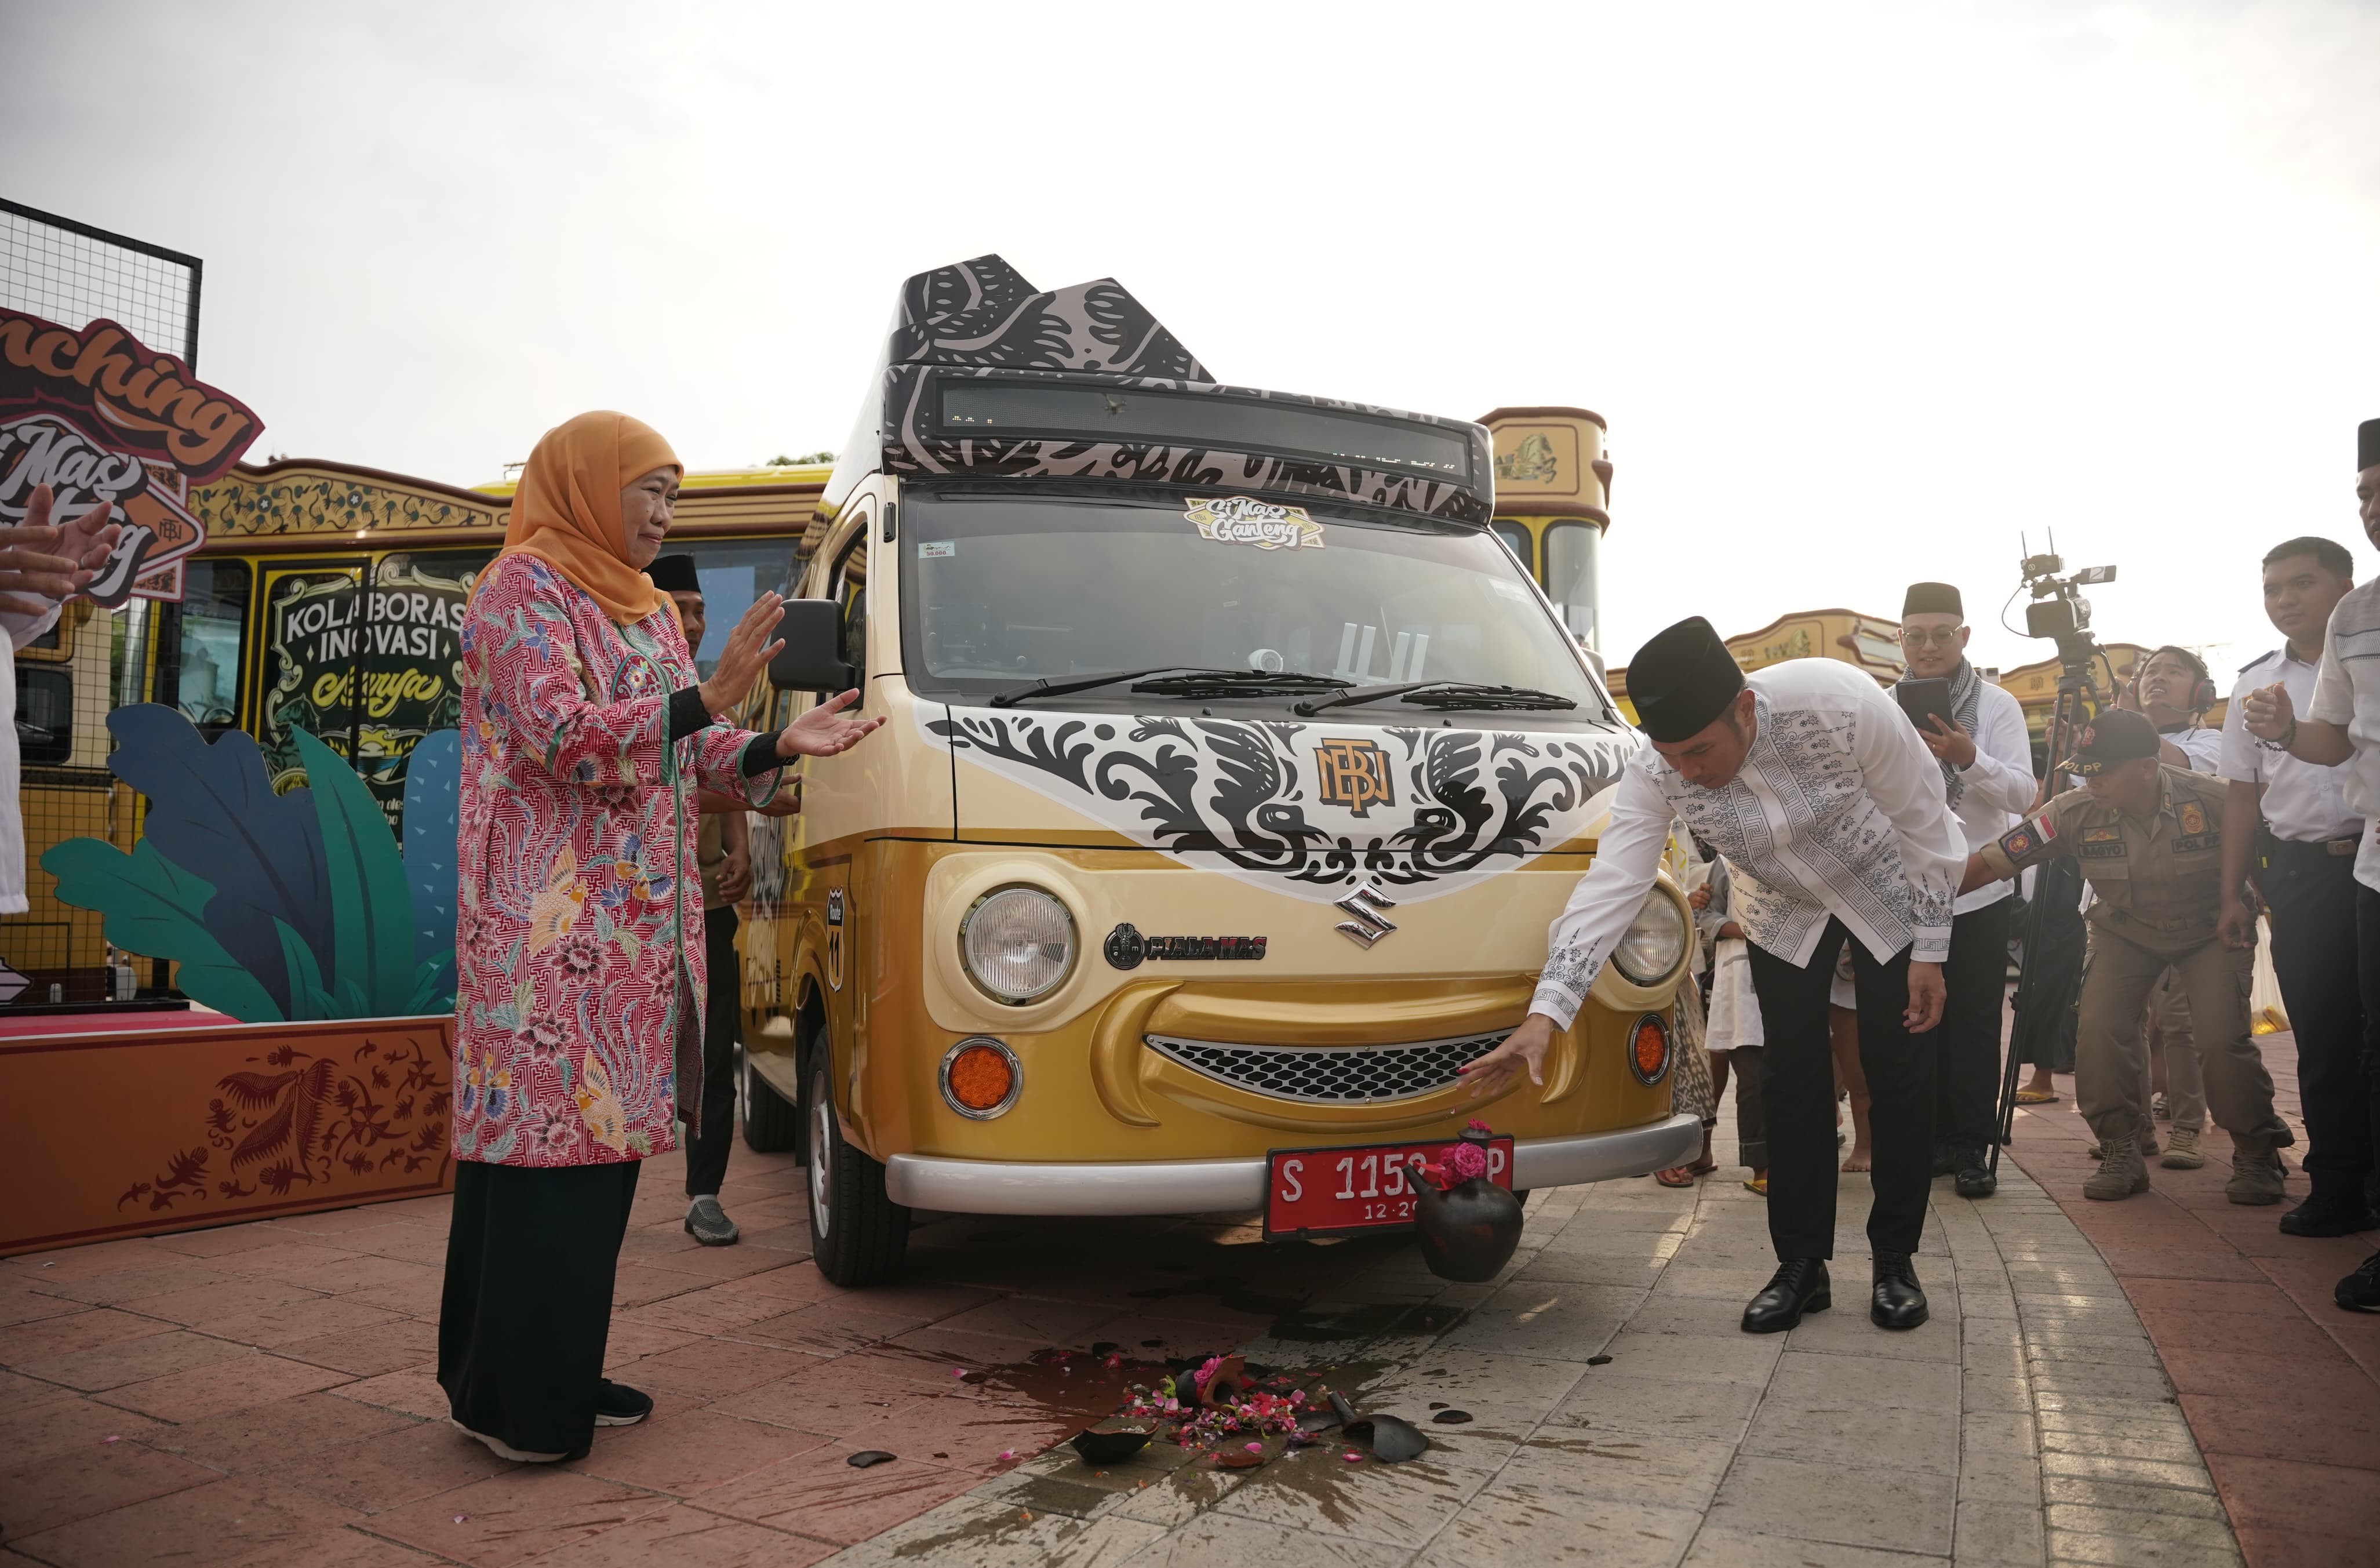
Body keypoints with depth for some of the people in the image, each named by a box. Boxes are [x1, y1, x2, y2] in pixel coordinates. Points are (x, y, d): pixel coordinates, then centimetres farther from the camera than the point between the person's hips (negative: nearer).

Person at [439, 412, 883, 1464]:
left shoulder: (646, 607, 21)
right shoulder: (524, 587, -4)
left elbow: (687, 758, 19)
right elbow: (559, 738, -16)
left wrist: (780, 746, 2)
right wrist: (707, 697, -21)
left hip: (636, 920, 8)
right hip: (549, 917, -8)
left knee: (598, 1139, 9)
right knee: (549, 1140, -7)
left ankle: (557, 1374, 18)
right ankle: (515, 1398, 3)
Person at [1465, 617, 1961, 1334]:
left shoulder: (1840, 704, -38)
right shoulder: (1654, 772, -30)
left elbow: (1923, 819, -23)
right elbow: (1609, 887, -33)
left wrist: (1930, 952, -16)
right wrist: (1545, 1014, -42)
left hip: (1890, 893, -2)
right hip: (1784, 908, 2)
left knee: (1900, 1076, 0)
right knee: (1791, 1080, 1)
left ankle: (1895, 1261, 17)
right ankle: (1802, 1266, 15)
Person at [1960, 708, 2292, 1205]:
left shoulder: (2214, 800, -25)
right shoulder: (2075, 812, -22)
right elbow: (1992, 862, -23)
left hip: (2210, 927, -2)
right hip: (2125, 929, 2)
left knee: (2223, 1037, -18)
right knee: (2099, 1028, -17)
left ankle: (2258, 1157, 7)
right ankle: (2120, 1154, 2)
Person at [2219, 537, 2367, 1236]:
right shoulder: (2255, 684, 12)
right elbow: (2243, 793, 13)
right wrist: (2234, 893, 10)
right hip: (2298, 874, 3)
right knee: (2323, 1038, 7)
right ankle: (2338, 1191, 15)